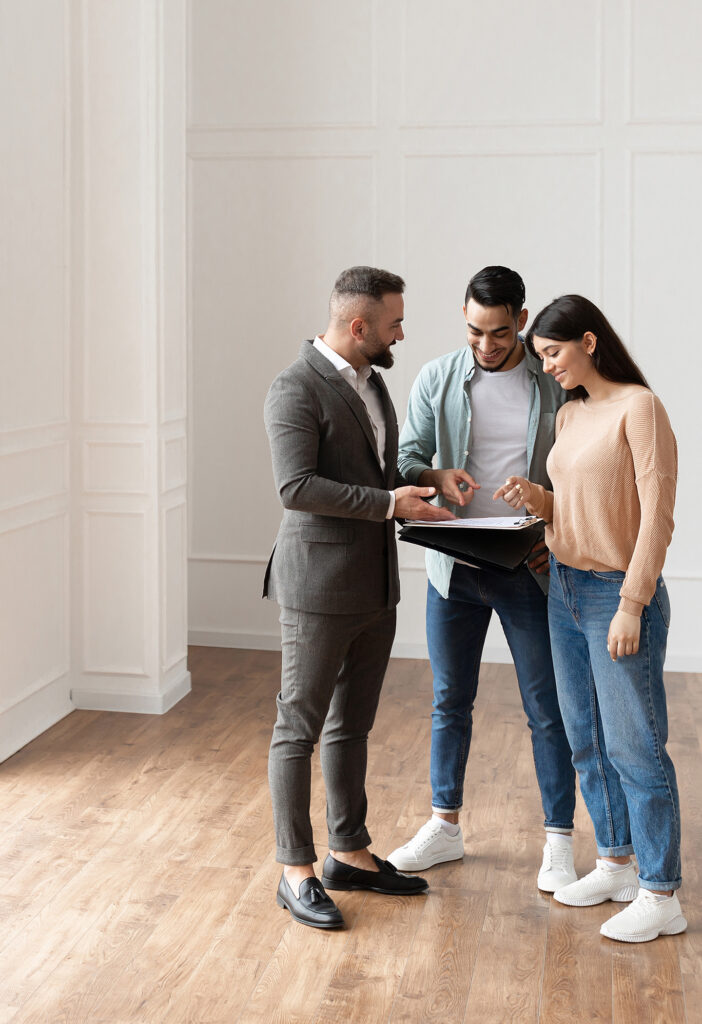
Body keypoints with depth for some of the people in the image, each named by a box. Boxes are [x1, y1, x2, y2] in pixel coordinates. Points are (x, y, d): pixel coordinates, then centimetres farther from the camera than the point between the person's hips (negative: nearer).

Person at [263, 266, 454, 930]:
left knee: (351, 725, 16)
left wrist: (425, 480, 8)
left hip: (375, 587, 9)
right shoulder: (296, 388, -14)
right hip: (319, 586, -9)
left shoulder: (370, 380, 14)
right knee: (300, 727, 1)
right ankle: (296, 871, 10)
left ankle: (350, 852, 28)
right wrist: (390, 502, -23)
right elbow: (296, 487, -23)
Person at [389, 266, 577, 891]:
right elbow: (405, 460, 4)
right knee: (450, 701, 13)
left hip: (529, 569, -2)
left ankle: (560, 840, 15)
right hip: (454, 565, 2)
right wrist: (436, 476, -19)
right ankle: (445, 827, 27)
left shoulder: (557, 384, -2)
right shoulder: (437, 381, 2)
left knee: (547, 707, 2)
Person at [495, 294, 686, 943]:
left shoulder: (639, 407, -13)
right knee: (587, 740, 14)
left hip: (619, 594, -8)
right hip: (566, 590, 8)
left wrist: (632, 604, -19)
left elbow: (656, 515, -16)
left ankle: (661, 896, 6)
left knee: (634, 745, -3)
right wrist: (537, 499, -2)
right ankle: (615, 865, 28)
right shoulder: (570, 414, 11)